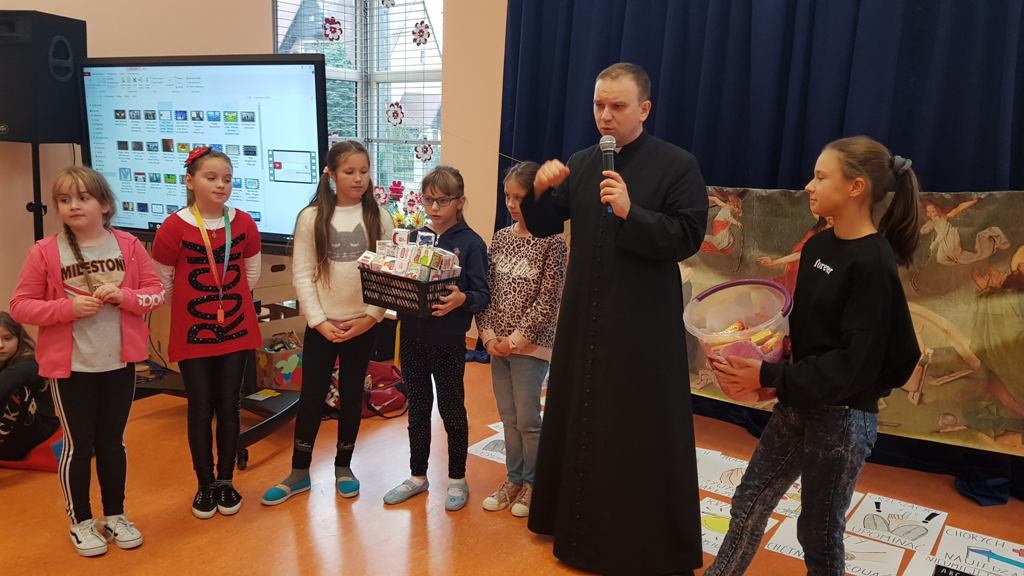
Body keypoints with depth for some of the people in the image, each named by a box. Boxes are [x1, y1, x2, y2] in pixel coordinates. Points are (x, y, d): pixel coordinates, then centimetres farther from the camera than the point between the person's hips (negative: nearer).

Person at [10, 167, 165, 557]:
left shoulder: (129, 246, -2)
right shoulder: (44, 253, -7)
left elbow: (156, 292, 2)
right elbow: (20, 306, -5)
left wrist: (123, 296, -18)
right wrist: (68, 307, -20)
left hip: (120, 362, 2)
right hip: (69, 366, -2)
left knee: (112, 442, 15)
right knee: (78, 445, 9)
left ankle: (115, 516, 31)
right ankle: (80, 522, 28)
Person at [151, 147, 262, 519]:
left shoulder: (243, 223, -1)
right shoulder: (174, 227, -11)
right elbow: (162, 282, -2)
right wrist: (193, 306, 6)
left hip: (236, 331, 2)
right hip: (192, 334, -2)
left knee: (229, 407, 10)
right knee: (201, 409, 6)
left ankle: (225, 481, 25)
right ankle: (205, 485, 22)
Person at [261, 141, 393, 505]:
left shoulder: (379, 218, 0)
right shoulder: (311, 217, -3)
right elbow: (302, 275, -4)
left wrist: (370, 317, -9)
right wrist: (319, 321, -10)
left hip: (364, 324, 1)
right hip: (322, 325, -1)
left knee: (352, 395, 12)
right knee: (311, 397, 6)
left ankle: (343, 466, 29)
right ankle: (299, 472, 23)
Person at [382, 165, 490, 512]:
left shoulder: (470, 243, -8)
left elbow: (483, 295, -11)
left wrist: (461, 299, -31)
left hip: (448, 342, -5)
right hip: (412, 337, 5)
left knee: (452, 410, 9)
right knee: (417, 409, 16)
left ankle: (457, 479, 26)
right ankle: (418, 476, 32)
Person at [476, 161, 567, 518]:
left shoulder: (551, 241, -8)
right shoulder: (500, 237, 7)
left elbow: (548, 298, -12)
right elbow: (487, 289, 6)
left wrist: (517, 338, -15)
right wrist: (488, 332, -5)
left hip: (531, 343, -5)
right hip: (497, 343, 5)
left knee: (527, 419, 2)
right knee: (508, 418, 13)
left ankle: (533, 483, 21)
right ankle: (514, 480, 28)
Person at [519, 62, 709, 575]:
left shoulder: (678, 165, -7)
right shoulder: (580, 163, 7)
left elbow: (688, 238, -14)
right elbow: (543, 227, 7)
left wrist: (630, 213, -26)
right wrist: (540, 191, -13)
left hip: (644, 324, -5)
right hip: (583, 316, 5)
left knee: (642, 433, 2)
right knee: (578, 418, 14)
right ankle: (578, 524, 33)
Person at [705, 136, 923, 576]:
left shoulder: (874, 263, -19)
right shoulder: (818, 246, 4)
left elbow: (855, 362, -22)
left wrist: (770, 377, -23)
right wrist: (770, 367, -2)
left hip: (843, 416, -7)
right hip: (798, 404, 7)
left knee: (819, 530, 10)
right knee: (749, 503, 15)